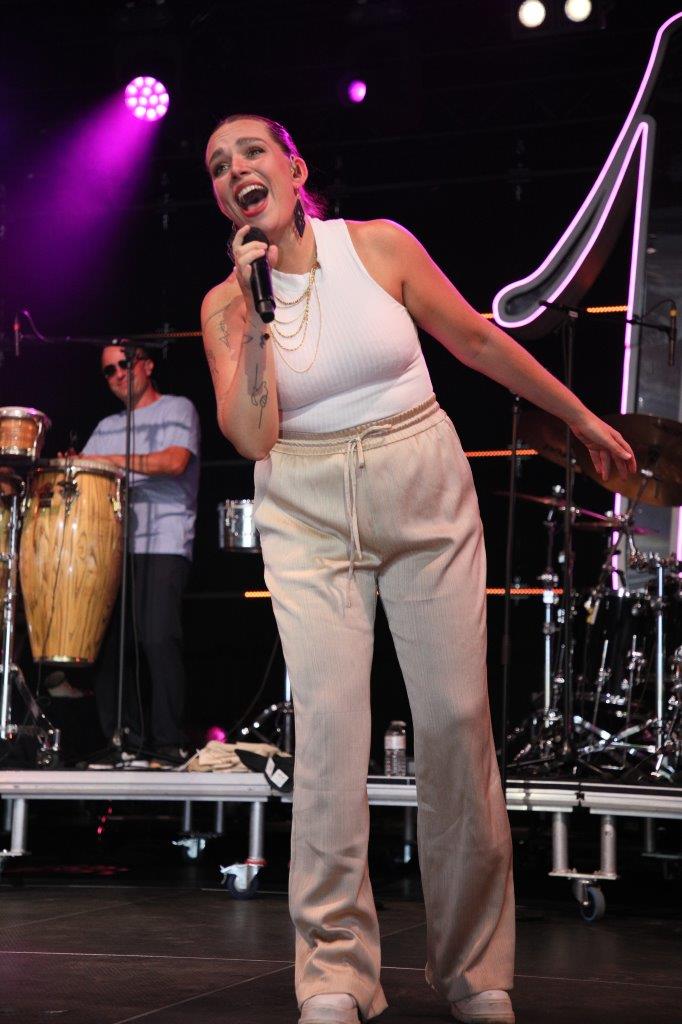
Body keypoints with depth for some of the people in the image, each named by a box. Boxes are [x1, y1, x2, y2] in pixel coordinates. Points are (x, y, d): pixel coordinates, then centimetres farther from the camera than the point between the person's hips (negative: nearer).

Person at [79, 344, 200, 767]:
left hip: (163, 546, -6)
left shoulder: (177, 409, 7)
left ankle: (170, 743, -10)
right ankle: (124, 740, 4)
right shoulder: (107, 427, 26)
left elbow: (175, 461, -10)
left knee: (159, 640, -16)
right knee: (106, 640, -4)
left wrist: (109, 460, -12)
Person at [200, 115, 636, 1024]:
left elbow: (479, 342, 6)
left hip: (423, 494, 0)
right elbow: (251, 437, -11)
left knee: (456, 717, -4)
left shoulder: (378, 246, -3)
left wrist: (581, 416, 13)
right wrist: (253, 316, -18)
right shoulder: (224, 305, 0)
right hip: (309, 515, 0)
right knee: (328, 719, -13)